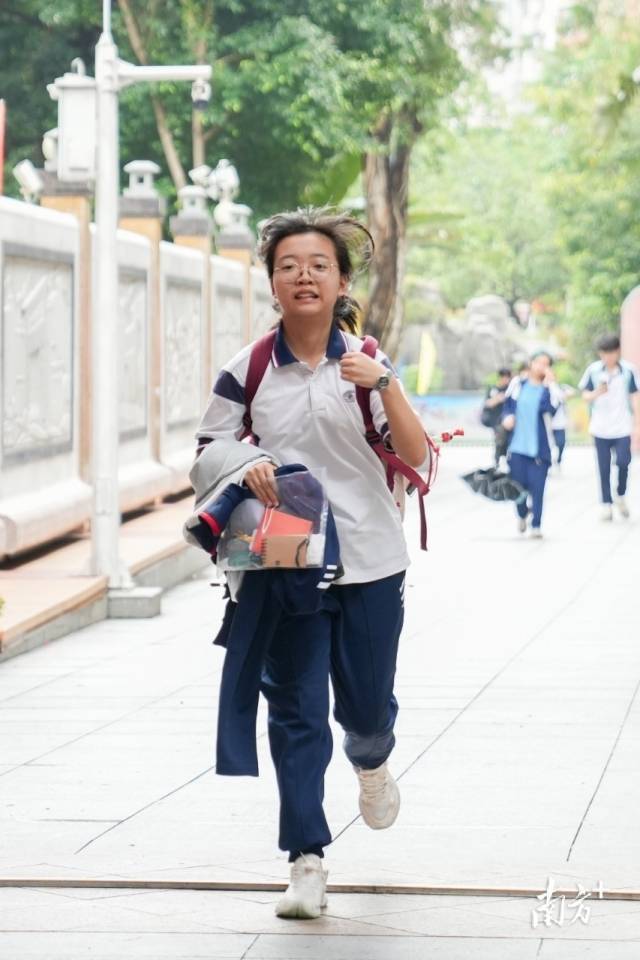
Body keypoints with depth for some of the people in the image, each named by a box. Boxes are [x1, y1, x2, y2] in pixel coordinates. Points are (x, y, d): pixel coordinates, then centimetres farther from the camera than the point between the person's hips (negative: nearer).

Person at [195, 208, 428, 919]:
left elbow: (414, 456, -9)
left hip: (369, 561, 0)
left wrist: (384, 383, -23)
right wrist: (244, 470, -16)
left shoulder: (364, 361, -1)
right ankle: (306, 861, 2)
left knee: (367, 705, 9)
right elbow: (207, 451, 6)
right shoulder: (249, 370, -1)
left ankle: (371, 763, 47)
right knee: (295, 709, -4)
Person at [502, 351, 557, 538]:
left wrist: (548, 385, -21)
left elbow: (550, 408, -17)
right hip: (517, 444, 2)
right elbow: (508, 405, 15)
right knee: (518, 484, 6)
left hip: (539, 447, -2)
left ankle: (536, 525, -1)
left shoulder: (549, 388, 0)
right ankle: (522, 514, 34)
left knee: (537, 486, -7)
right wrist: (507, 417, -6)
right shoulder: (518, 385, 7)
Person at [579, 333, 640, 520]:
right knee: (604, 468, 4)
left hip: (622, 428, -1)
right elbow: (585, 395, 6)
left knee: (623, 462, -12)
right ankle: (607, 504, 13)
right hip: (601, 428, 1)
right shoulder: (593, 370, -1)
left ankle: (621, 496, 11)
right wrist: (597, 393, -18)